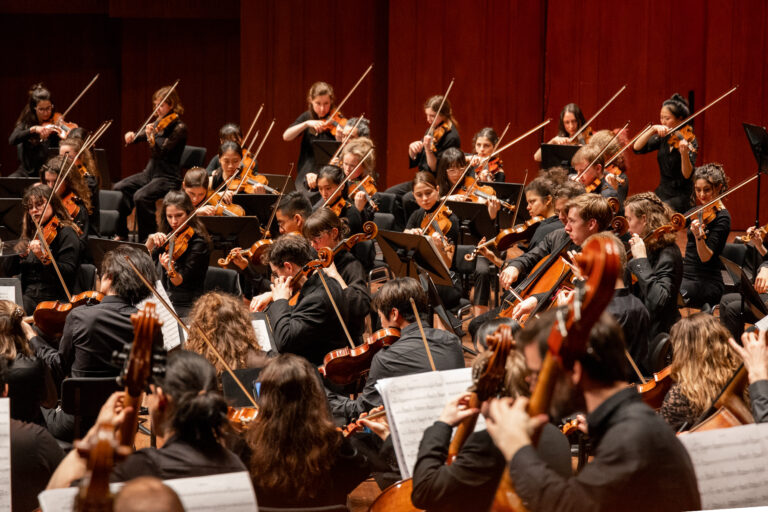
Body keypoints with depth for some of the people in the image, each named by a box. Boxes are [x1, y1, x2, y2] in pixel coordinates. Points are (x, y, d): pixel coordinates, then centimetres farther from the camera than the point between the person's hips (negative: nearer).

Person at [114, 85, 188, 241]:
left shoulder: (179, 127, -14)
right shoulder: (159, 123, 9)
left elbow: (161, 153, -22)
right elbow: (139, 137, 21)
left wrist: (151, 138, -39)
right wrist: (132, 136, -2)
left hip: (169, 177, -9)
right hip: (150, 172, 9)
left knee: (141, 196, -30)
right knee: (119, 188, -3)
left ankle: (147, 240, -18)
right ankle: (122, 235, 6)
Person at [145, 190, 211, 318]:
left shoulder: (198, 242, -7)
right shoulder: (167, 236, 12)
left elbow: (180, 282, -13)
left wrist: (170, 270, -33)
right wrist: (150, 241, -6)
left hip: (186, 307, -6)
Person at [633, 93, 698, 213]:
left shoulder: (689, 141, -11)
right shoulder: (663, 137, 6)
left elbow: (687, 175, -21)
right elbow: (637, 148, -1)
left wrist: (684, 153, -39)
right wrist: (653, 129, -12)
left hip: (680, 196, -6)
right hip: (661, 192, 6)